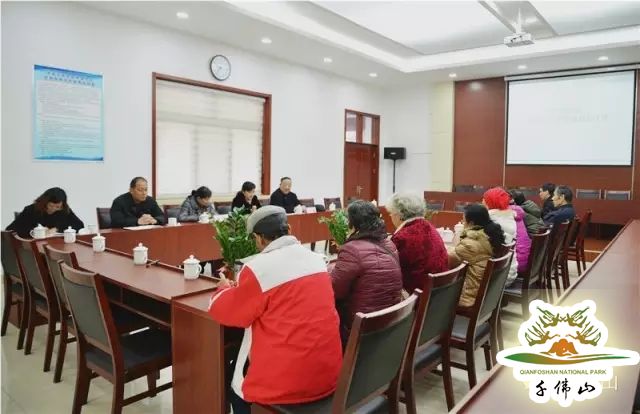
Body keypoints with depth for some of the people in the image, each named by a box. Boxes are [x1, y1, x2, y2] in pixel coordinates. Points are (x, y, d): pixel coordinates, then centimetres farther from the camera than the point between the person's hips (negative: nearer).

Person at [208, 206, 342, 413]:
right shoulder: (316, 259, 3)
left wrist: (225, 289, 17)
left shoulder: (257, 268, -17)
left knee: (235, 387, 24)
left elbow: (226, 313, -3)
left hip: (288, 381, -6)